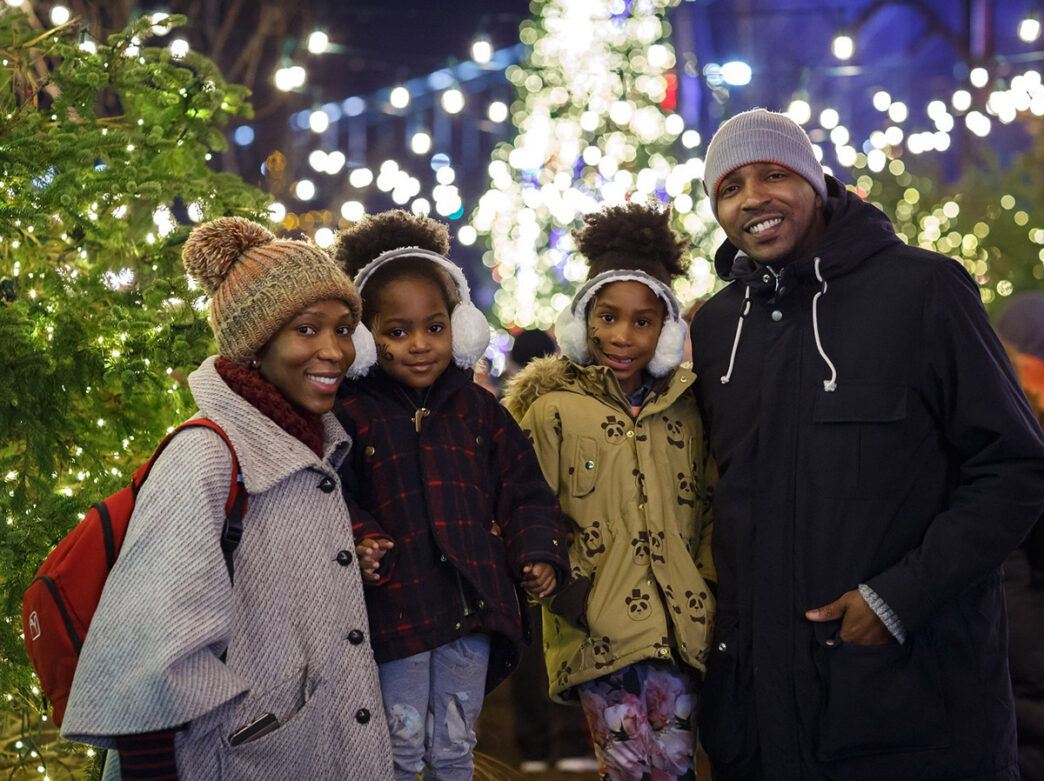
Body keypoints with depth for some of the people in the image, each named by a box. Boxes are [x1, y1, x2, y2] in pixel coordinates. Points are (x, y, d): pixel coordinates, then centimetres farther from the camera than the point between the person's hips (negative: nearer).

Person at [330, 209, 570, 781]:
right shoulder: (351, 413, -5)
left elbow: (522, 489, 12)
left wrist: (539, 553, 0)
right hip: (396, 607, -3)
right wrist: (359, 544, -24)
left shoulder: (478, 408, 8)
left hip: (473, 606, 3)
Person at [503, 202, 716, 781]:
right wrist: (568, 586, -12)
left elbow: (709, 505, 16)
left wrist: (710, 588, 4)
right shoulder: (552, 411, 1)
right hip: (601, 625, -3)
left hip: (679, 621, 3)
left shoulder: (683, 409, 12)